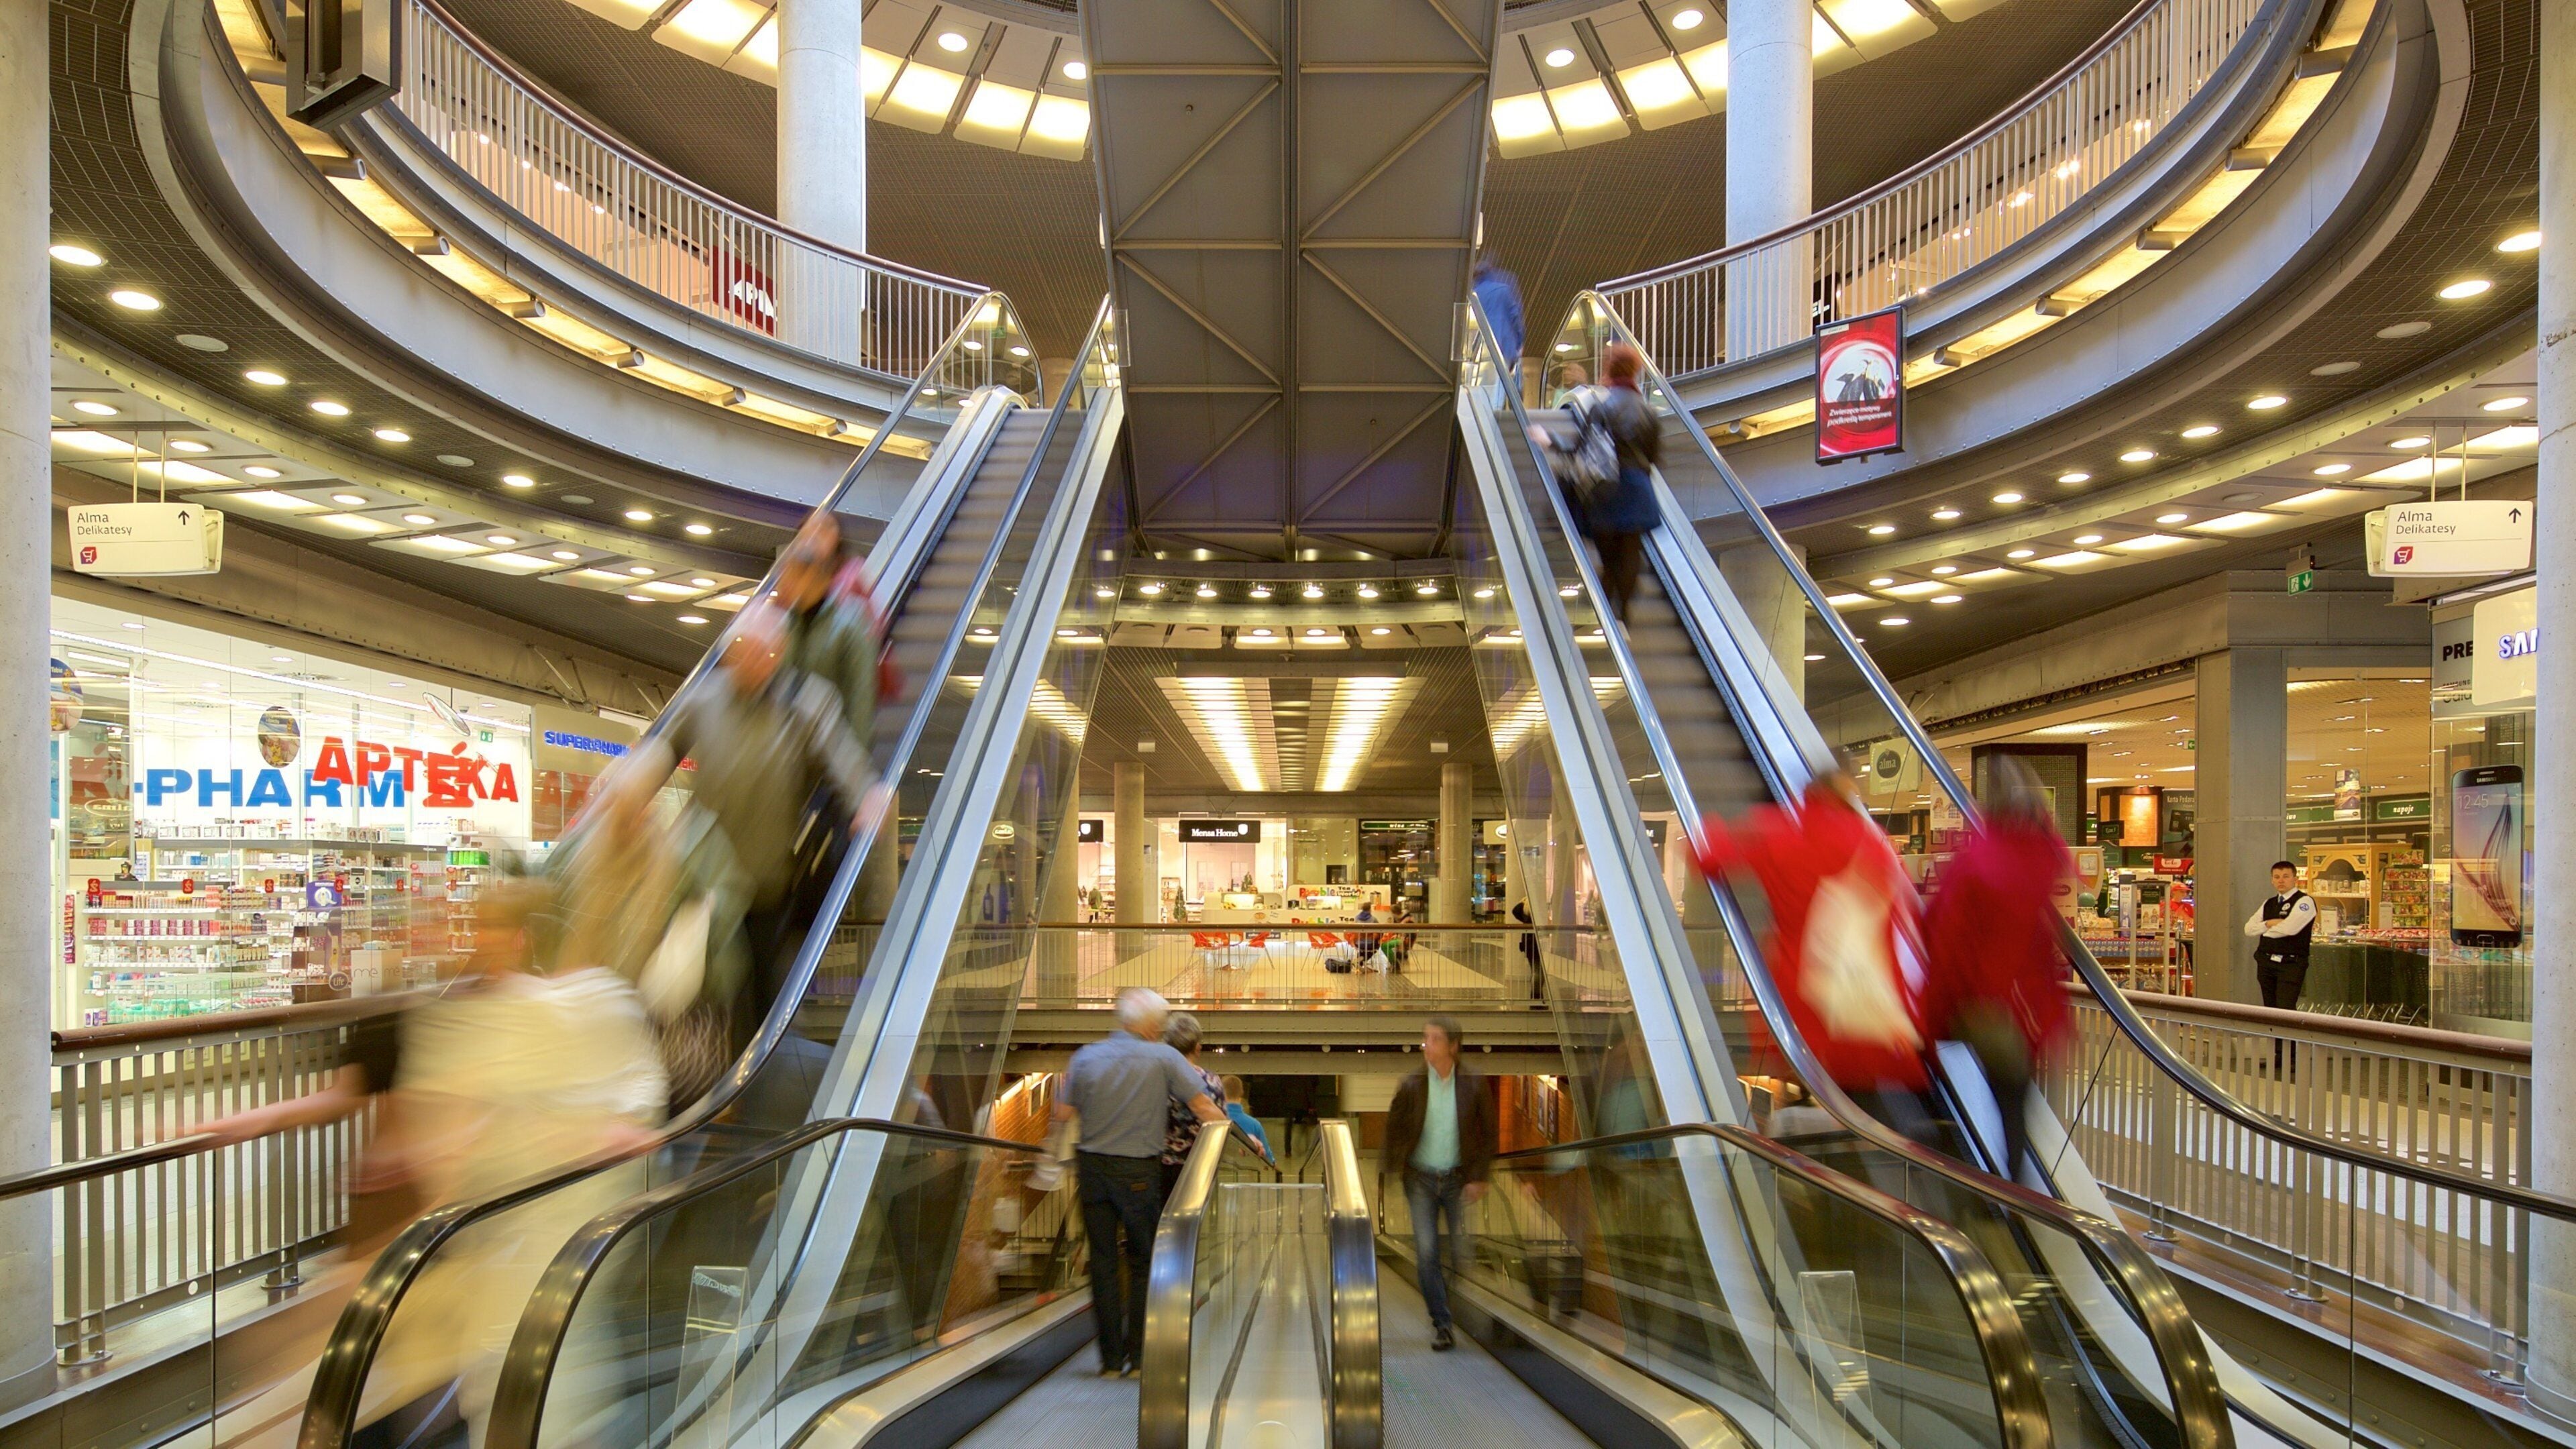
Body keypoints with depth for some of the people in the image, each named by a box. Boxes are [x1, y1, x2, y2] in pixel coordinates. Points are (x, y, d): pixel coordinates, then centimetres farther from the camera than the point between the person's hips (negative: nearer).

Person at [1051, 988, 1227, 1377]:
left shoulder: (1085, 1058, 2)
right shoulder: (1164, 1058, -6)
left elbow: (1063, 1115, 5)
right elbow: (1203, 1107, -7)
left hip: (1092, 1168, 3)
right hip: (1139, 1173, -3)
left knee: (1103, 1263, 9)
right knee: (1143, 1264, 11)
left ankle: (1111, 1359, 13)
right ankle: (1138, 1356, 12)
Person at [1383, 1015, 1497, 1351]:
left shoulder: (1473, 1085, -6)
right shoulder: (1411, 1086, -5)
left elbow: (1489, 1134, 0)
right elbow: (1394, 1132, 3)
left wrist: (1479, 1177, -6)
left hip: (1459, 1180, 0)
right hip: (1421, 1179, 0)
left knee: (1462, 1253, 0)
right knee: (1427, 1253, -4)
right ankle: (1441, 1324, 7)